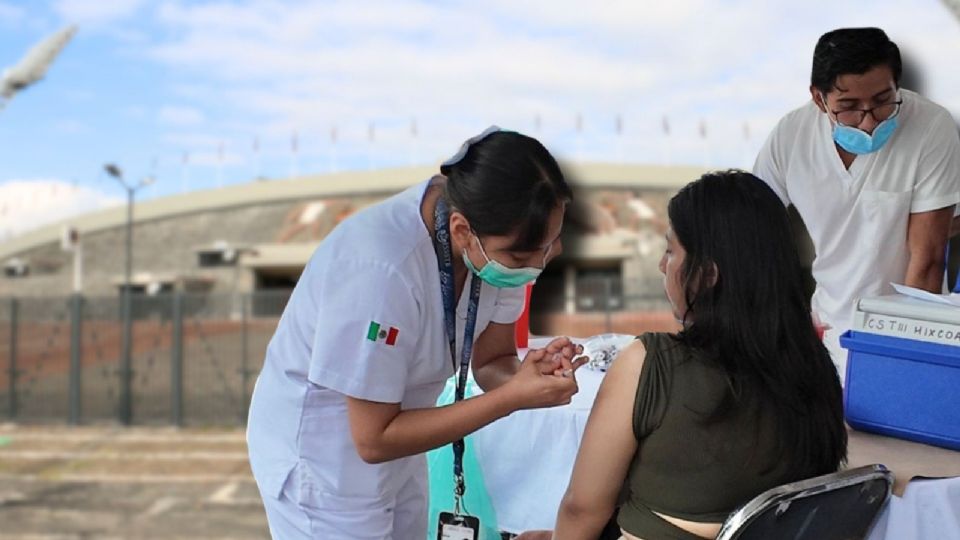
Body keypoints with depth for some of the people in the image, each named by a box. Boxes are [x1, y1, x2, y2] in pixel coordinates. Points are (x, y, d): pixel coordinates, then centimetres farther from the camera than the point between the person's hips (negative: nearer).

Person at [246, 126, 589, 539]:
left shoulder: (500, 242, -16)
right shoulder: (382, 268, -36)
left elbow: (490, 362, -5)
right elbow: (374, 440, -27)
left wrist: (526, 376, -26)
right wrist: (514, 397, -30)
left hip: (392, 431, 6)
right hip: (318, 452, -6)